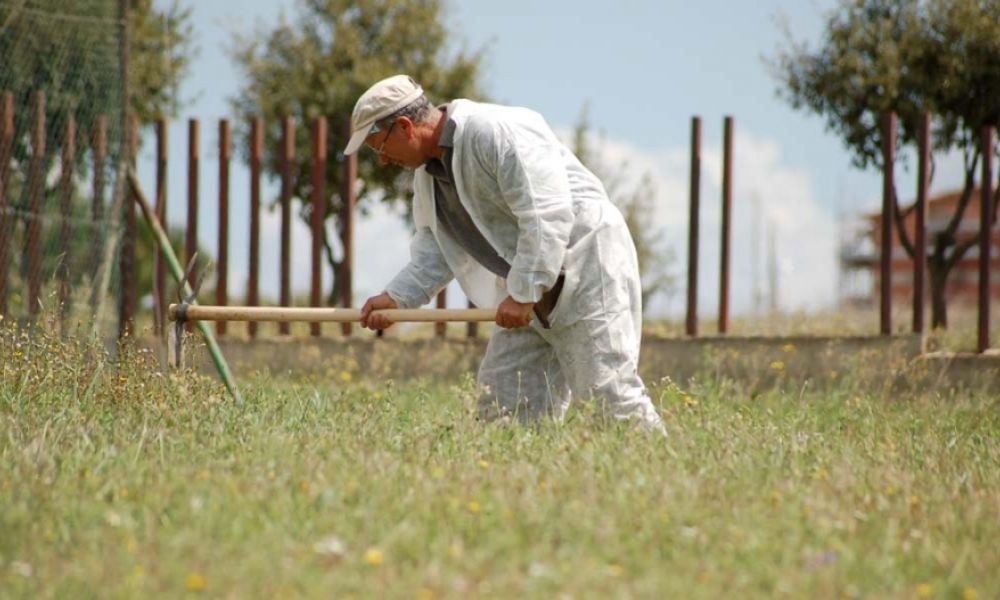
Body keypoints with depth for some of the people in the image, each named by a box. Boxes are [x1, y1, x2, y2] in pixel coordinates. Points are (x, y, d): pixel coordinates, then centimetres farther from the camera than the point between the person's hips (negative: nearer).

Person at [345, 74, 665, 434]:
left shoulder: (497, 132, -21)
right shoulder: (427, 170, 9)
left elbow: (547, 215, -26)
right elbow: (436, 248, 15)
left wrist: (523, 293, -26)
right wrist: (396, 297, 0)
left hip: (586, 265, -9)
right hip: (528, 287, 9)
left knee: (609, 388, -16)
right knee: (500, 401, 5)